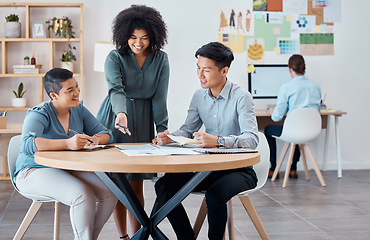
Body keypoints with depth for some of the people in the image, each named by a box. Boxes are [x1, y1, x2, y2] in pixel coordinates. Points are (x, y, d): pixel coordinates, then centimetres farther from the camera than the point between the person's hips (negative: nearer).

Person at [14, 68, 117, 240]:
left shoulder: (79, 110, 5)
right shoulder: (39, 114, -16)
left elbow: (106, 134, 6)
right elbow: (26, 144, -34)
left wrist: (96, 139, -20)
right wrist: (67, 144, -45)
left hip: (68, 170, 7)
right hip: (34, 172, -7)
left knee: (110, 193, -13)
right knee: (83, 196, -31)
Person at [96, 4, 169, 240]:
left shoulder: (160, 60, -2)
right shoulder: (115, 58, -8)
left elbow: (159, 98, -3)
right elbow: (115, 88, -26)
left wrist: (162, 130, -10)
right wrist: (121, 113, -45)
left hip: (142, 123, 1)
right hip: (114, 122, -1)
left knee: (136, 184, 4)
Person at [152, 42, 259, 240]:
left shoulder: (241, 97, -14)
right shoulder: (199, 96, 7)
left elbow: (251, 139, -26)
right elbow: (187, 130, 11)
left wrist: (218, 141, -42)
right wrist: (169, 138, -12)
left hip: (238, 170, -6)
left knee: (215, 194, -35)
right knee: (164, 185, -12)